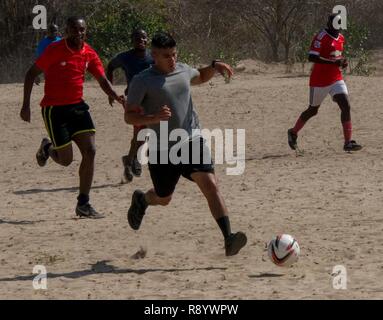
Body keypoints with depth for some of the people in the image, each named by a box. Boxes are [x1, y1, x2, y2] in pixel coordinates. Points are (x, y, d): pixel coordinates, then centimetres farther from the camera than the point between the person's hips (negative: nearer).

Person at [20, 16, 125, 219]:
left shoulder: (89, 54, 2)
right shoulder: (54, 50, -12)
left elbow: (103, 81, 3)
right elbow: (31, 74, -4)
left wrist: (117, 97, -18)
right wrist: (26, 105, -8)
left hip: (77, 106, 5)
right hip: (54, 109, -5)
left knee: (90, 151, -9)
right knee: (66, 160, -5)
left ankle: (83, 205, -1)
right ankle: (47, 148, 33)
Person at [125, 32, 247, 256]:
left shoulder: (183, 71, 8)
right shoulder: (143, 81, -8)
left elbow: (201, 77, 32)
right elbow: (129, 116, -10)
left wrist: (215, 67, 12)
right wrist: (153, 118, -28)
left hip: (192, 141, 3)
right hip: (162, 150, -3)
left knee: (210, 185, -19)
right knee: (163, 199, 15)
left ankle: (228, 238, -27)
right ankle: (141, 200, 52)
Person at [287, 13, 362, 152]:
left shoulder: (340, 38, 9)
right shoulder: (321, 37, -16)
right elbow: (311, 57, -25)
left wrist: (343, 62, 3)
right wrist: (334, 62, -29)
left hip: (336, 79, 6)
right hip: (319, 81, -6)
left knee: (346, 106, -11)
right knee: (313, 110, 9)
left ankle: (348, 142, -12)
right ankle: (293, 132, 33)